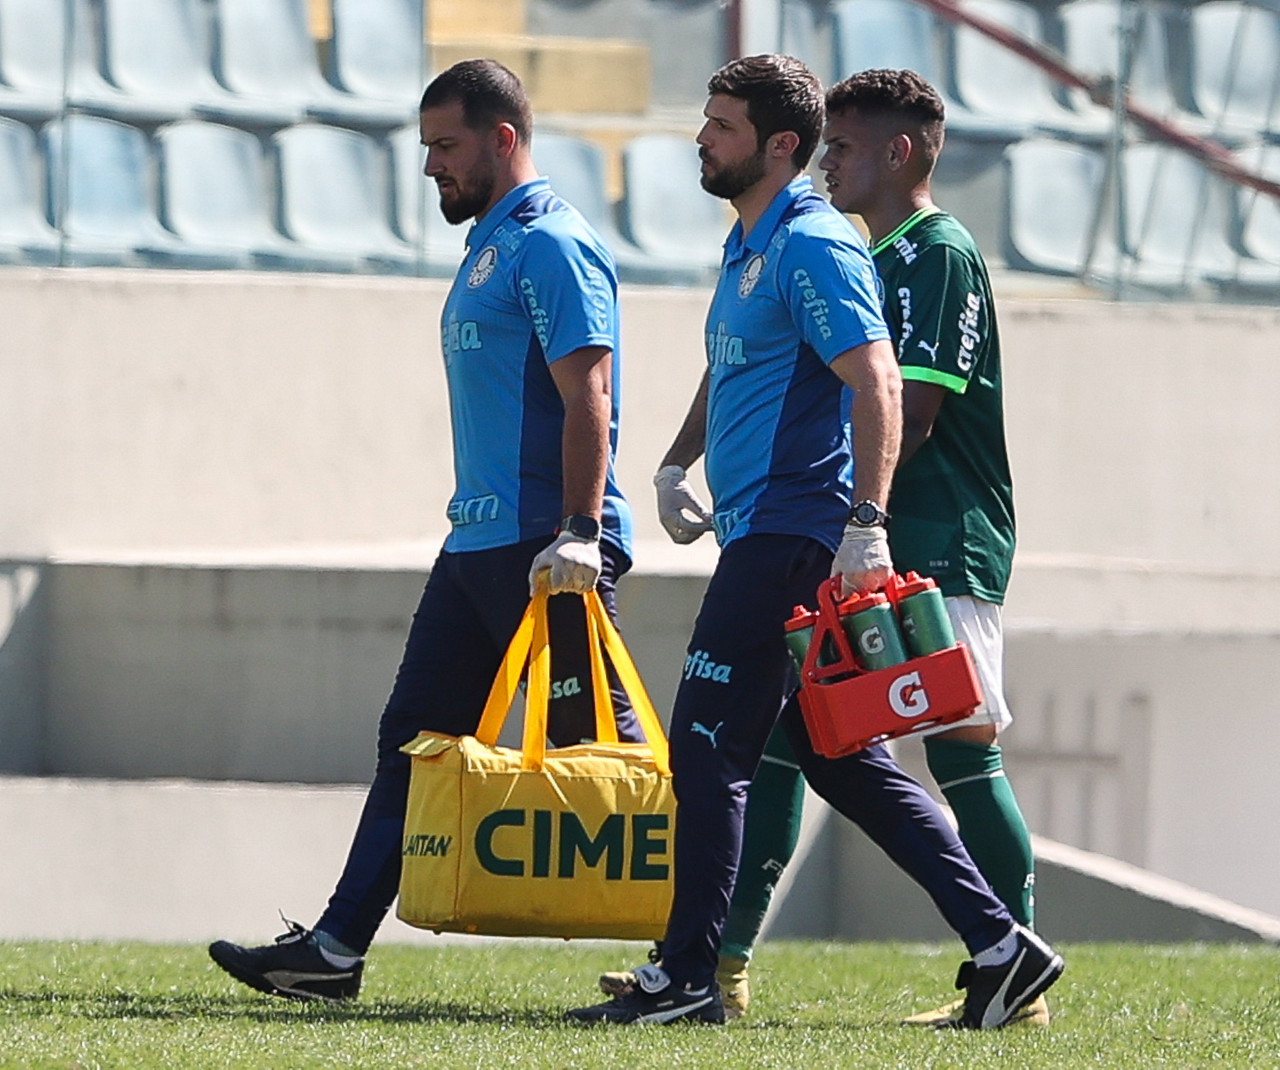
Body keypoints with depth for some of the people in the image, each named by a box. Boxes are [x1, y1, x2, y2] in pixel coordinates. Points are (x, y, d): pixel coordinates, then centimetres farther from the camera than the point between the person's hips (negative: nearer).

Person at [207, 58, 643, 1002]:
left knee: (597, 742, -7)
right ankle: (336, 949, 9)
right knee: (416, 738, 8)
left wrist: (579, 532, -27)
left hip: (546, 550, -10)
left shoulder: (553, 246, -12)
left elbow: (588, 398, -20)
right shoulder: (491, 244, 19)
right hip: (478, 540, 10)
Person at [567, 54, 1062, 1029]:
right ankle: (999, 943, 7)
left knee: (708, 749, -7)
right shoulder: (748, 247, 19)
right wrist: (675, 464, 19)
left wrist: (865, 525, -29)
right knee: (843, 764, 9)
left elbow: (878, 384, -21)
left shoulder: (812, 247, -12)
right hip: (766, 536, 10)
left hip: (791, 536, -10)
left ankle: (687, 977, -2)